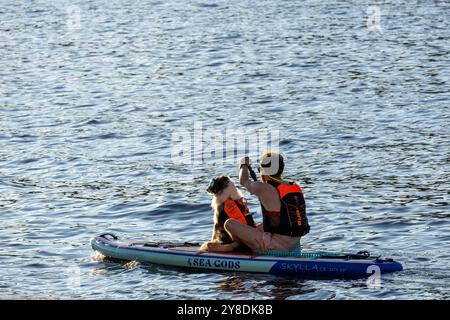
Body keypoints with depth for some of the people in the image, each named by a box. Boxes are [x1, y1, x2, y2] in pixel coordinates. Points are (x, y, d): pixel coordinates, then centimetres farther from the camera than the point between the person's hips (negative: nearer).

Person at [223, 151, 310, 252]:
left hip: (276, 246, -7)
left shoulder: (264, 189, -16)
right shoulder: (295, 187, 2)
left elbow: (244, 181, 7)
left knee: (229, 223, 1)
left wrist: (244, 165, 27)